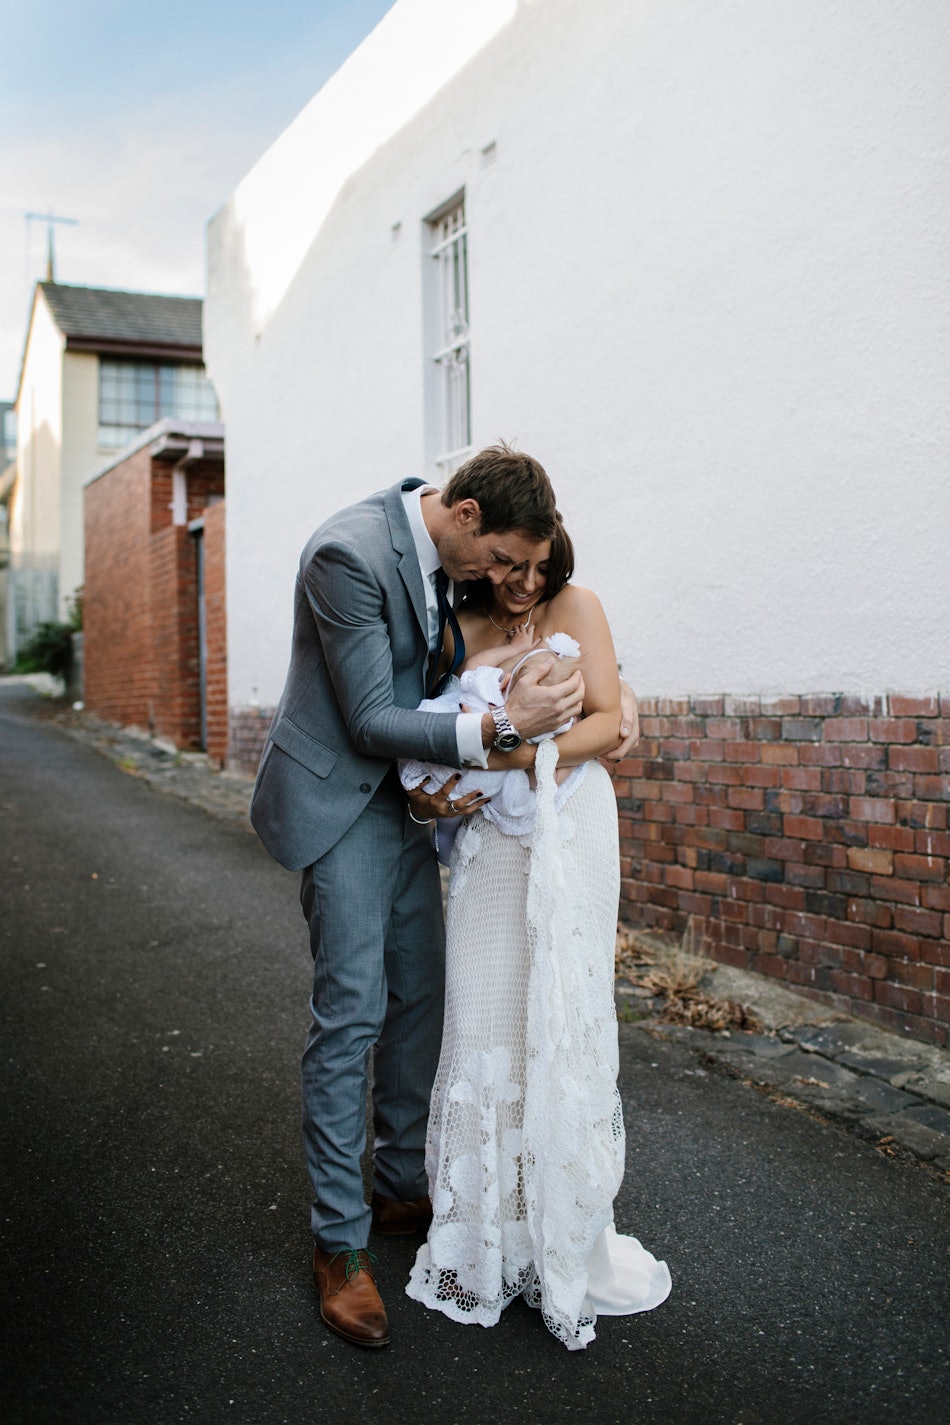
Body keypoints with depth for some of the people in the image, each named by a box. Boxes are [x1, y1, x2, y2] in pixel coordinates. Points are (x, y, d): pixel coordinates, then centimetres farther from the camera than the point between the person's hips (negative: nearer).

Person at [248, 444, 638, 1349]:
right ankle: (340, 1241, 9)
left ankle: (403, 1187, 29)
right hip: (340, 796, -8)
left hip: (410, 791, 8)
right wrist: (496, 730, -31)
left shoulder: (454, 554, -1)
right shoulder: (349, 553, -25)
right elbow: (371, 720, -23)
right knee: (351, 1012, -6)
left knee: (420, 997, 12)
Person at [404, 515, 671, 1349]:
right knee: (484, 1016, 2)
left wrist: (524, 755, -22)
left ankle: (566, 1230, 15)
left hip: (568, 830, -2)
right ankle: (486, 1225, 16)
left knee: (561, 1017, 0)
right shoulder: (459, 629, 5)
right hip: (489, 837, 3)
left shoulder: (576, 607, -2)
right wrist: (433, 793, -13)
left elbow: (607, 721, -7)